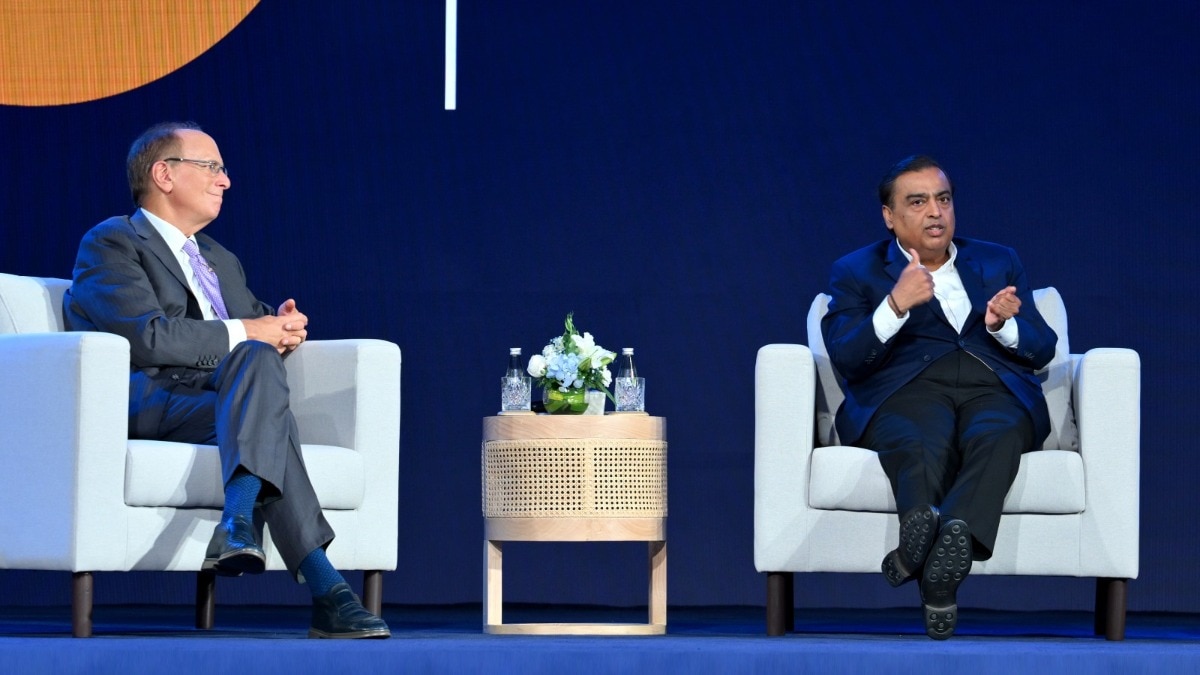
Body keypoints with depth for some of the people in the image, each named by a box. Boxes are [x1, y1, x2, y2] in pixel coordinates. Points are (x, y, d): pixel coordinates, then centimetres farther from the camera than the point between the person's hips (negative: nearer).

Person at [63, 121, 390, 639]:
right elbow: (147, 337, -11)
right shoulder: (111, 243, 4)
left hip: (222, 399, 7)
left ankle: (237, 524, -47)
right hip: (144, 399, -6)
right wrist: (245, 334, -9)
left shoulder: (221, 261, 32)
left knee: (259, 359, -30)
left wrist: (281, 327, 9)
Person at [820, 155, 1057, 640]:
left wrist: (1003, 325, -4)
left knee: (998, 437, -38)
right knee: (923, 449, -40)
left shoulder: (998, 263, 28)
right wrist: (896, 305, -13)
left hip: (995, 387, 2)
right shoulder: (856, 273, 20)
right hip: (905, 389, -2)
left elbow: (1041, 351, 18)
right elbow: (846, 360, 4)